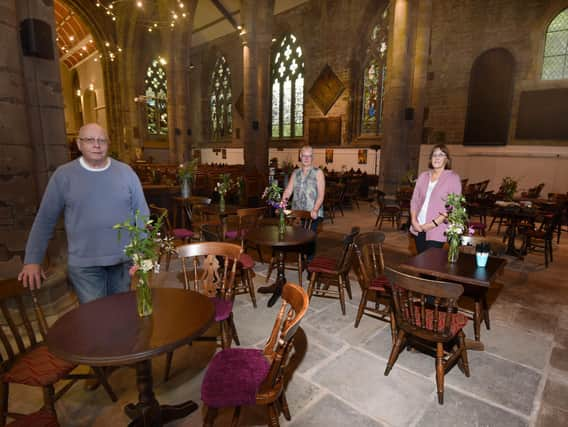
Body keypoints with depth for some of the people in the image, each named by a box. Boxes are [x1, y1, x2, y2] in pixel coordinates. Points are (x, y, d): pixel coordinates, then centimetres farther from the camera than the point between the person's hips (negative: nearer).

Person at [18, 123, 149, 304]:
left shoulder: (126, 172, 0)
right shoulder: (63, 175, -3)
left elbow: (142, 212, 3)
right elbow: (45, 219, 1)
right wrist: (32, 261, -1)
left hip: (125, 260, 2)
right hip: (84, 264, -1)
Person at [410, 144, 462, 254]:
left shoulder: (453, 178, -4)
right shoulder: (423, 176, 10)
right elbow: (414, 200, 10)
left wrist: (434, 223, -17)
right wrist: (413, 220, -4)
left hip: (436, 231, -4)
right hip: (418, 228, 4)